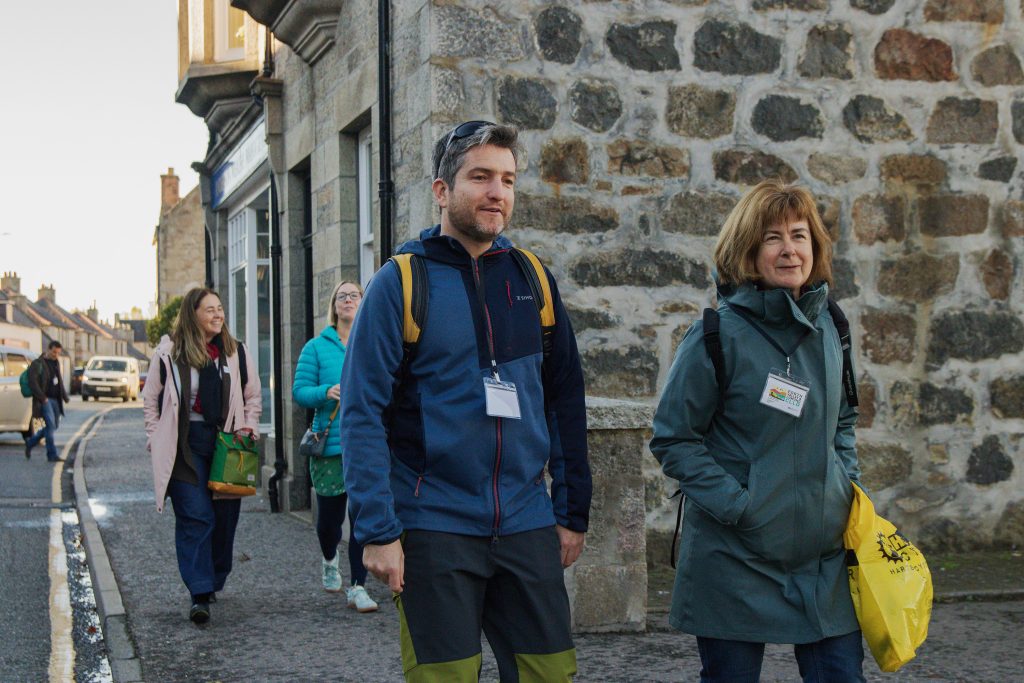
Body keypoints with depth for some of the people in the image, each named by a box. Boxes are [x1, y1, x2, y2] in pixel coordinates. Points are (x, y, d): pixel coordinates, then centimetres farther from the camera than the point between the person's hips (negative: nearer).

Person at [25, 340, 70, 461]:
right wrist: (43, 398, -18)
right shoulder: (37, 364, -7)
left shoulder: (56, 363, 16)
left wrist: (65, 396, 12)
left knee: (55, 426, 11)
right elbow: (33, 383, -13)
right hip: (45, 400, -8)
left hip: (55, 400, 8)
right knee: (51, 425, -13)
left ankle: (30, 442, 28)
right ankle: (52, 455, -10)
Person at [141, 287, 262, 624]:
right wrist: (159, 442, 1)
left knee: (225, 516, 6)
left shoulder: (236, 352, 10)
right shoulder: (169, 352, 2)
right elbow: (151, 399, 8)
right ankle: (200, 595, -13)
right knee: (195, 517, -11)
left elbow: (253, 396, 20)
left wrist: (249, 427, 5)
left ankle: (213, 582, 24)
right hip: (185, 445, -3)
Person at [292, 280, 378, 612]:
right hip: (330, 445, 0)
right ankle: (329, 561, 43)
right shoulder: (317, 347, 3)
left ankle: (357, 587, 7)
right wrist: (326, 392, -20)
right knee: (329, 516, 10)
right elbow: (300, 390, -1)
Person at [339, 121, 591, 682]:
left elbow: (564, 401, 13)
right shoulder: (401, 282, -5)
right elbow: (362, 414, -8)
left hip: (527, 527, 4)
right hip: (434, 529, -4)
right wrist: (377, 530, -14)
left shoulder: (532, 279, 8)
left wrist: (572, 511, 10)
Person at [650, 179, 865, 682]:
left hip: (825, 556, 5)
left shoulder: (827, 329, 7)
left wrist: (848, 486, 7)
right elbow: (673, 439, -9)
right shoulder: (718, 335, -11)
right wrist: (736, 504, -16)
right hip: (736, 560, -5)